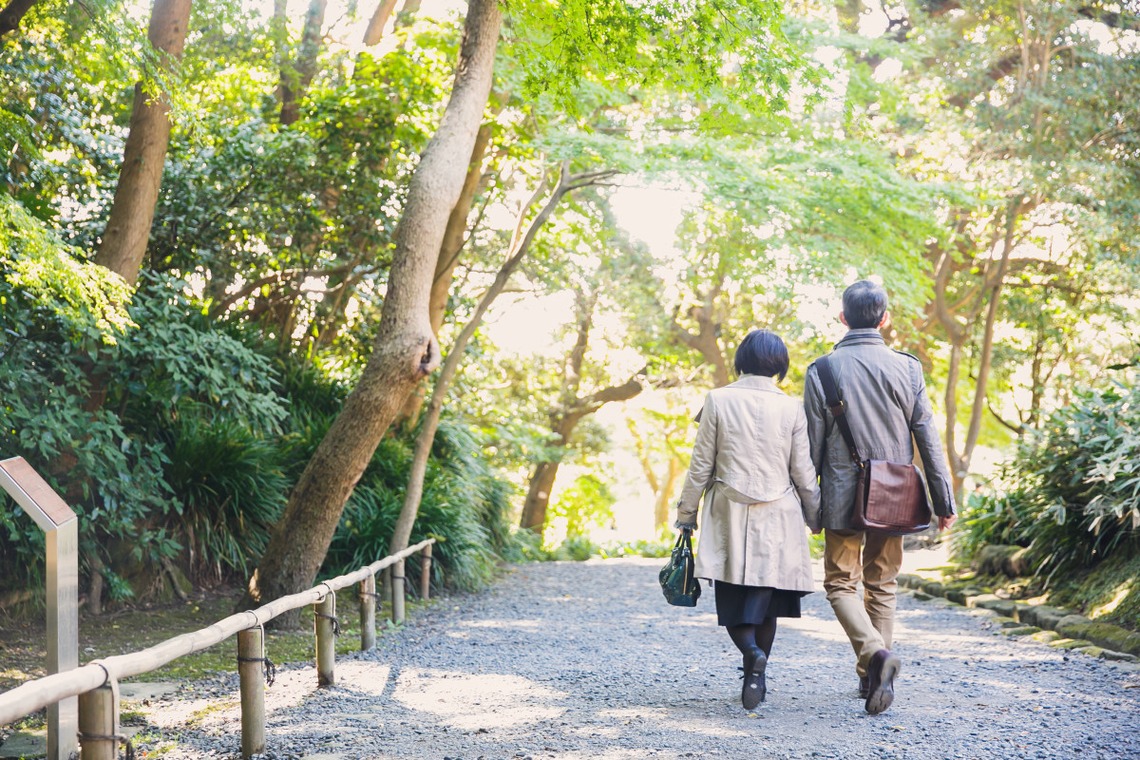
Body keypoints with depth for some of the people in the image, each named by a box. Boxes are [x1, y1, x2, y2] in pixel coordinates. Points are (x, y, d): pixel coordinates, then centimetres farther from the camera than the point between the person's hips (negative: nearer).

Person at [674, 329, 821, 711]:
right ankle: (756, 677, 9)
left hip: (729, 515, -1)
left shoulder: (718, 400, -4)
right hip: (777, 519, 1)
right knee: (764, 598, 12)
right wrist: (815, 518, 15)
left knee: (732, 599, 5)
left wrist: (686, 513, 8)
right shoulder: (791, 408, -3)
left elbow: (700, 465, -2)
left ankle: (751, 650, -22)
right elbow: (803, 472, 1)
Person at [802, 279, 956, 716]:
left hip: (842, 496, -2)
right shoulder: (907, 368, -1)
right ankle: (873, 678, 17)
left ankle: (874, 652, -19)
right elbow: (927, 439, 0)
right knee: (882, 583, 15)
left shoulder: (821, 371, -6)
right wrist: (944, 501, 6)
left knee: (841, 582, 7)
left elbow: (812, 445, -3)